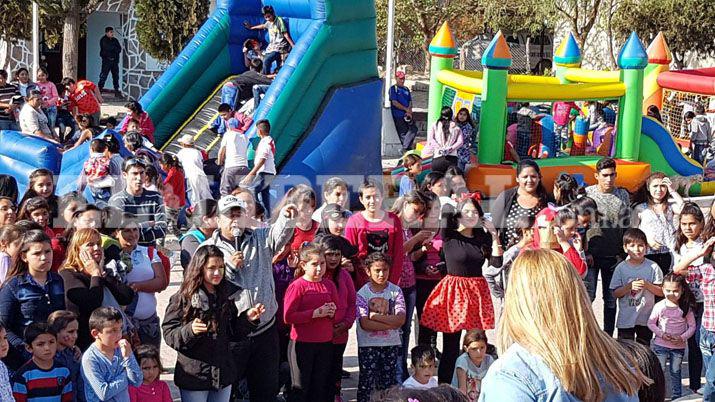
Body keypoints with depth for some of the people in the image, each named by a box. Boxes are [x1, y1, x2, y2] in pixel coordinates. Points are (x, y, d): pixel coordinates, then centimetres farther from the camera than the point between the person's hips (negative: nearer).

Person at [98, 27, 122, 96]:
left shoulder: (115, 40, 14)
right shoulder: (103, 40, -3)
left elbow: (119, 49, 4)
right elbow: (107, 48, -17)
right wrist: (115, 48, -4)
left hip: (115, 60, 5)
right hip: (106, 60, -5)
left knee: (116, 76, 7)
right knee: (103, 76, -8)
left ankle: (117, 91, 12)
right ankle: (99, 90, -6)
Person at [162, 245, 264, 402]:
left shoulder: (226, 296, 6)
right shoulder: (182, 299, -9)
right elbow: (169, 335, -12)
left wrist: (248, 318, -3)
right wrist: (190, 331, -29)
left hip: (223, 374, 5)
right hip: (194, 376, -5)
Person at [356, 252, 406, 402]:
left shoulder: (395, 291, 0)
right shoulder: (362, 293, -7)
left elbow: (401, 319, -12)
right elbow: (365, 324, -16)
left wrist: (375, 316, -16)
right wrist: (390, 323, -15)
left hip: (391, 344, 2)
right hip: (368, 345, -2)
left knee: (389, 382, 9)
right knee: (367, 381, 1)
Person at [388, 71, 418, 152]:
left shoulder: (406, 89, 18)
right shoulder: (393, 89, 0)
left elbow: (410, 101, 16)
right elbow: (394, 103, -9)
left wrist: (409, 110, -4)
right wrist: (406, 109, -9)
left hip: (408, 114, 5)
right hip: (398, 116, -5)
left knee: (413, 129, -11)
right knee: (403, 133, -5)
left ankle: (405, 147, -8)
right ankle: (407, 148, 3)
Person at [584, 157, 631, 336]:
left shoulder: (623, 195, 6)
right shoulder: (586, 193, -1)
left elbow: (627, 225, 11)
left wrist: (623, 252, 5)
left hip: (613, 256, 2)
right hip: (591, 254, -2)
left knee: (611, 298, 8)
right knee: (587, 296, -6)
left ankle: (608, 335, 16)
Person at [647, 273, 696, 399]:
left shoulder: (686, 307, -7)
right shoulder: (659, 306, -9)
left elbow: (692, 326, -1)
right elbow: (651, 323, -1)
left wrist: (682, 337, -17)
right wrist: (661, 334, -16)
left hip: (679, 346, 1)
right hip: (661, 345, -1)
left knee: (675, 372, 13)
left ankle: (677, 396, 26)